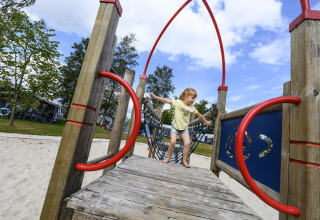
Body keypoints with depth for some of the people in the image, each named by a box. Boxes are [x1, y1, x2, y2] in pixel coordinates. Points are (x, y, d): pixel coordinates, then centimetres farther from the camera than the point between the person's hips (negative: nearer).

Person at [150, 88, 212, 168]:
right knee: (172, 142, -15)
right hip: (175, 126, -3)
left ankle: (184, 160, 11)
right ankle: (168, 158, 11)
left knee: (187, 143, -10)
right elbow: (167, 100, -20)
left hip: (185, 128, 3)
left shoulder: (192, 107, 1)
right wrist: (155, 97, -27)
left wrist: (206, 122, 25)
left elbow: (199, 115, 15)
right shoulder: (178, 102, -12)